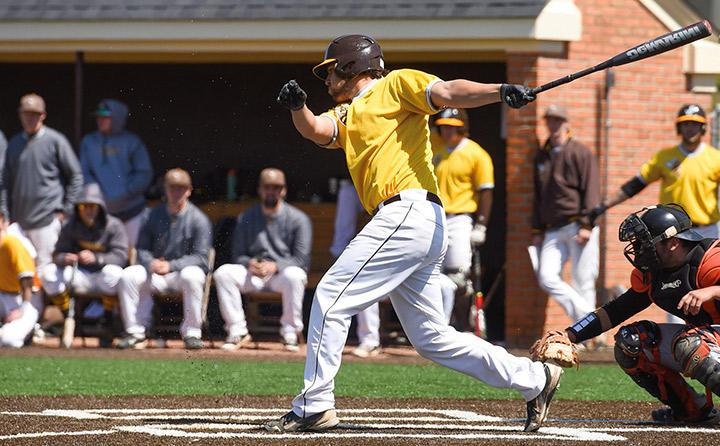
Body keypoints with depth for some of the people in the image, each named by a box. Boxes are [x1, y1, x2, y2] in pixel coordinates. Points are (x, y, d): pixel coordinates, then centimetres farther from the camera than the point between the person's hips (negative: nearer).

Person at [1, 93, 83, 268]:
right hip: (18, 221, 5)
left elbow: (75, 177, 2)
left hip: (47, 220, -5)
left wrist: (65, 209, -3)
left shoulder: (55, 141, -1)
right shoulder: (14, 143, 13)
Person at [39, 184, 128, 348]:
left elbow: (120, 256, -19)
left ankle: (107, 322, -18)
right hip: (81, 276, 3)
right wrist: (64, 259, -27)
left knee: (112, 272, -38)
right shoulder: (70, 226, 3)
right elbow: (58, 253, -1)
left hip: (102, 279, -3)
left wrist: (96, 259, -35)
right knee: (49, 272, -20)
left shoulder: (114, 226, -8)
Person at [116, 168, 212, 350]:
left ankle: (191, 333, -26)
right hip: (156, 273, 4)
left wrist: (171, 266, -23)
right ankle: (135, 333, -15)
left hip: (184, 268, -4)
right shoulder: (155, 215, 7)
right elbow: (142, 249, 8)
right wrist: (151, 263, -16)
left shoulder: (198, 219, -5)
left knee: (191, 276, -37)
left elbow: (200, 257, -11)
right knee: (128, 275, -21)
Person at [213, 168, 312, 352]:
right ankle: (237, 331, -20)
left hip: (282, 273, -3)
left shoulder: (298, 219, -1)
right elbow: (238, 255, 9)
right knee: (223, 272, -23)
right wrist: (250, 263, -15)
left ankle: (290, 333, -24)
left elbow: (302, 260, -7)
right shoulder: (246, 218, 10)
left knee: (294, 275, -38)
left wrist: (275, 266, -22)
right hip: (253, 274, 3)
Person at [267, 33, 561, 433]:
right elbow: (315, 130, 10)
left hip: (411, 210, -9)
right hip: (399, 221, 9)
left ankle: (314, 407, -6)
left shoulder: (396, 85, 6)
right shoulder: (345, 116, 28)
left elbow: (448, 92, -9)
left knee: (331, 297, -9)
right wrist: (297, 107, -12)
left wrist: (500, 91, -27)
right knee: (433, 340, 10)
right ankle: (534, 379, 15)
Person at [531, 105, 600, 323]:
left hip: (578, 226, -6)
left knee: (583, 282, -6)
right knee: (547, 278, -12)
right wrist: (537, 230, 17)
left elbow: (591, 191, -6)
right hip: (553, 230, 6)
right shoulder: (542, 156, 19)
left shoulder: (580, 152, 0)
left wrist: (586, 225, -15)